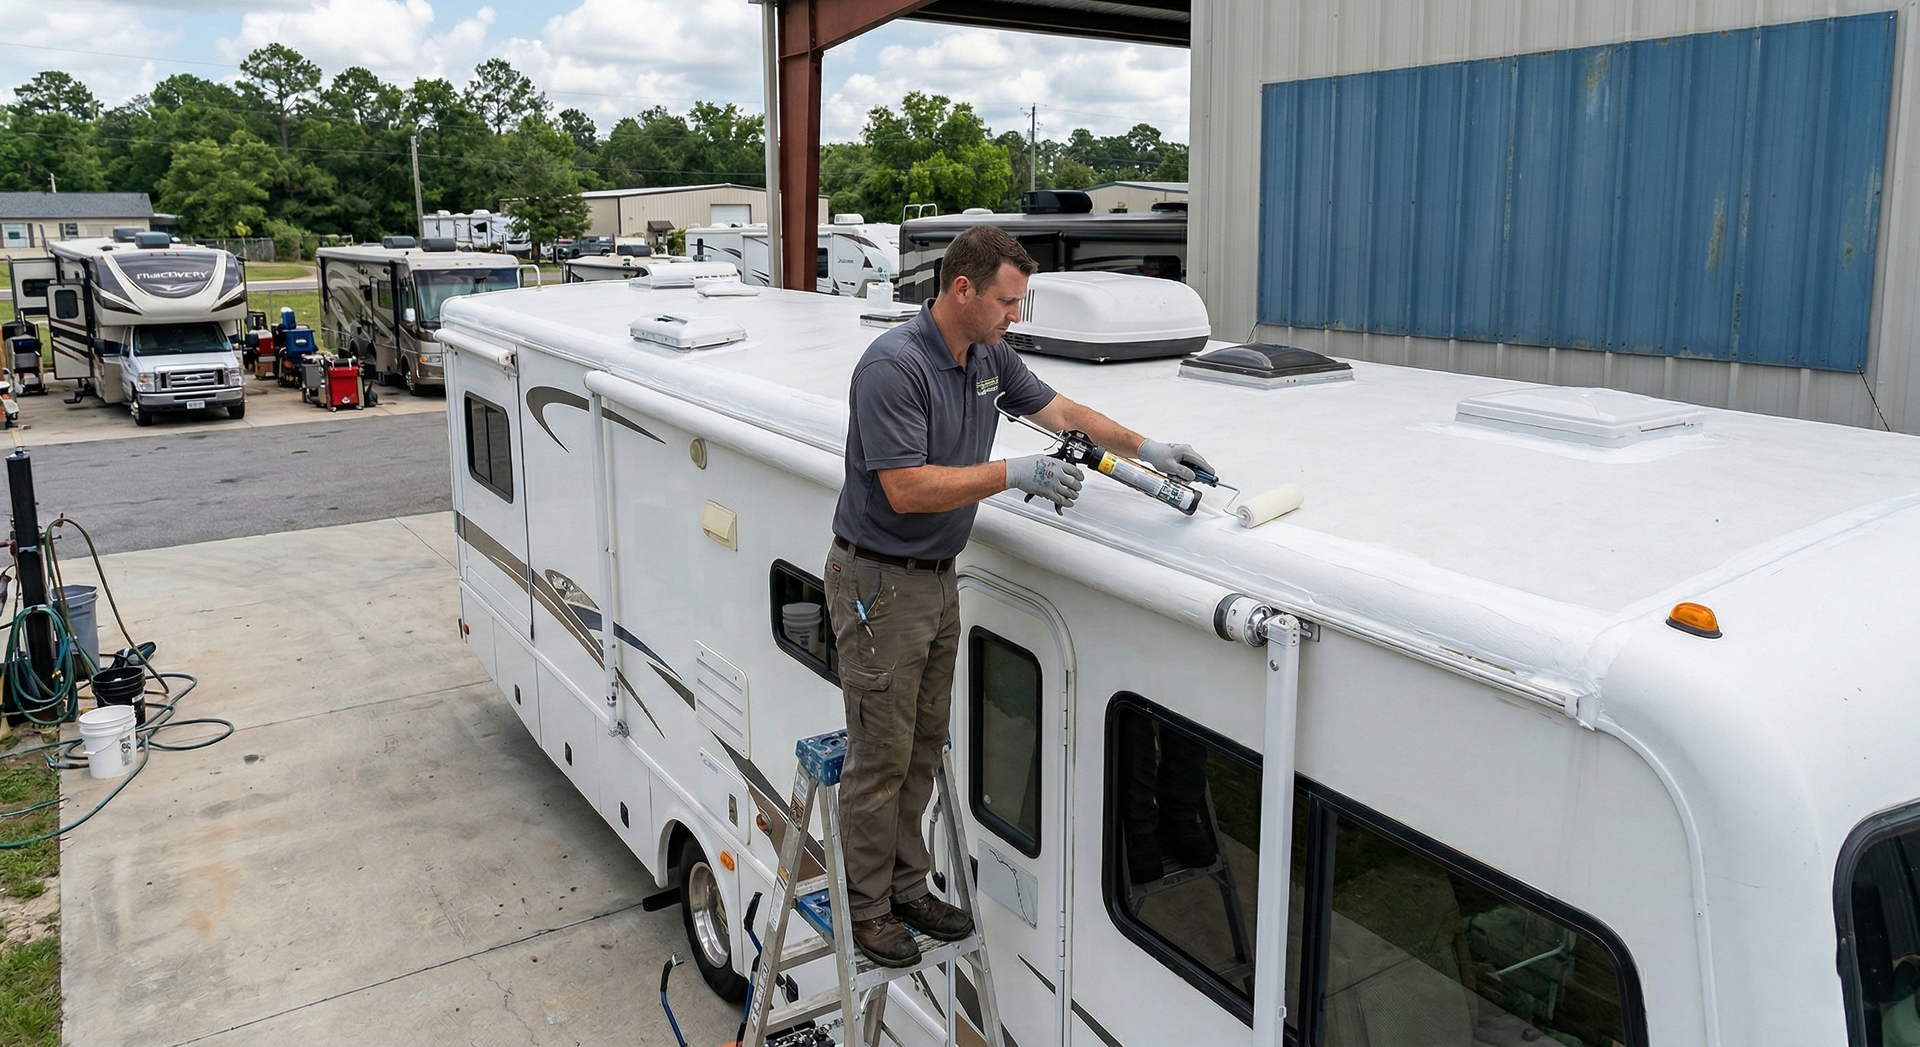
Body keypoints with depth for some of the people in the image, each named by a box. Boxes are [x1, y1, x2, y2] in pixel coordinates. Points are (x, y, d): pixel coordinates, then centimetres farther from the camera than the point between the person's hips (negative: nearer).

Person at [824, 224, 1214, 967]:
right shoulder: (893, 366, -23)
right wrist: (1014, 474, -27)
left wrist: (1147, 449, 8)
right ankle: (865, 907, 19)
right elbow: (906, 489, -28)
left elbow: (1059, 411, 15)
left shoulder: (989, 357, 4)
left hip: (936, 578, 9)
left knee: (924, 745, 17)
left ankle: (907, 887, 31)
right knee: (882, 755, 2)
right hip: (878, 583, -9)